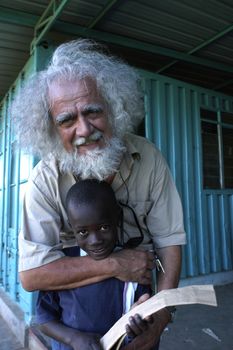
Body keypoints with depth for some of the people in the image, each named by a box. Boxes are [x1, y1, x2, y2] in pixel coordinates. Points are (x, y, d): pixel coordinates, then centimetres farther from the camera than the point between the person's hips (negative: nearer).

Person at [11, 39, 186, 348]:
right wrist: (114, 264, -30)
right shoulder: (45, 180, -24)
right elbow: (31, 274, -25)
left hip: (138, 297, 2)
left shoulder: (149, 158, -19)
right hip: (75, 303, -1)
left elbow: (169, 240, -15)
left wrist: (161, 313, -27)